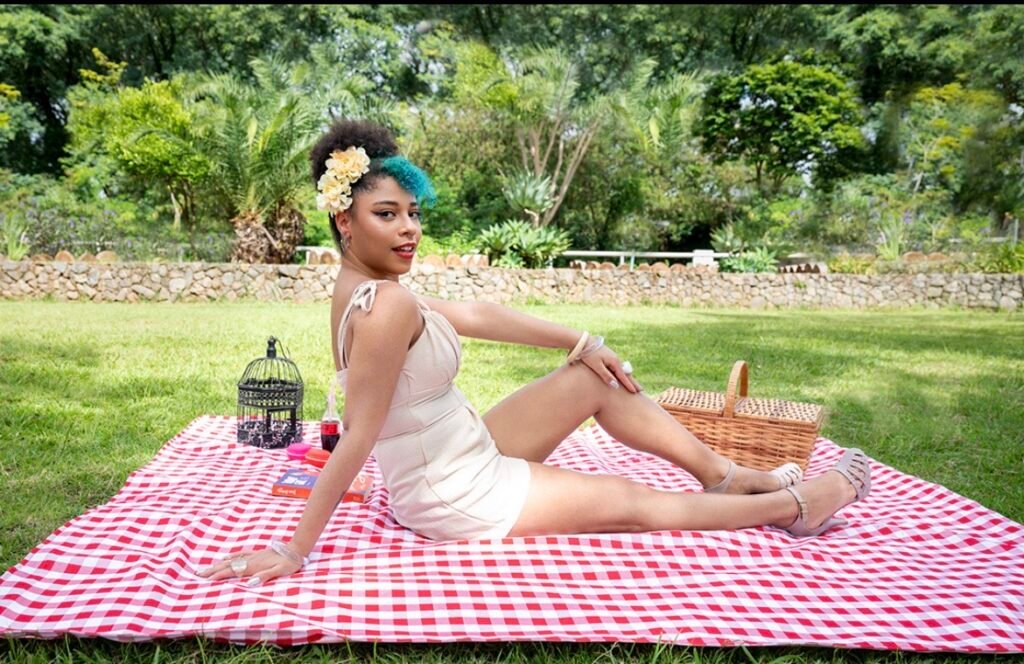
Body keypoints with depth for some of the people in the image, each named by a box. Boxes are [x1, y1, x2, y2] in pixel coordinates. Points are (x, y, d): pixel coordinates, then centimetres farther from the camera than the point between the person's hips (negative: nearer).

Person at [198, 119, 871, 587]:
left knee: (600, 378, 8)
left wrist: (581, 342, 7)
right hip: (456, 501, -9)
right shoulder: (387, 304, -29)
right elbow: (357, 439, -28)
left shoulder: (366, 286, 2)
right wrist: (295, 551, -26)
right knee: (638, 503, 3)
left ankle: (730, 475, 19)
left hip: (468, 458, 9)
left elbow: (475, 315, 5)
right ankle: (795, 506, 21)